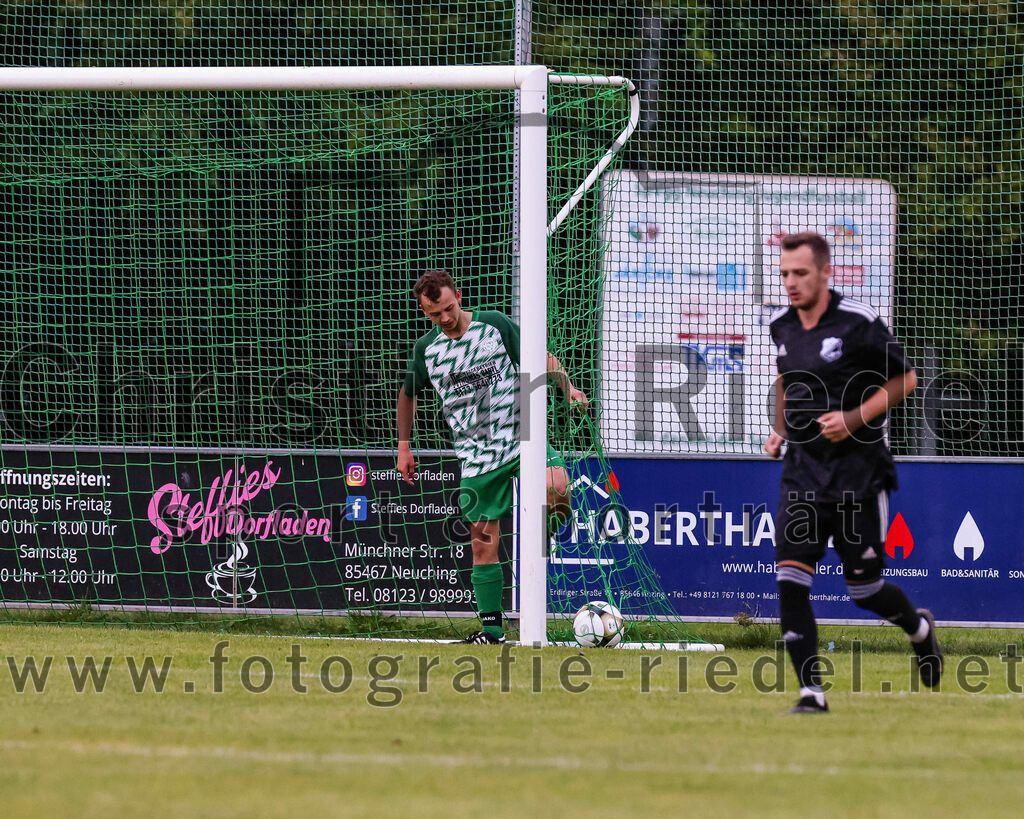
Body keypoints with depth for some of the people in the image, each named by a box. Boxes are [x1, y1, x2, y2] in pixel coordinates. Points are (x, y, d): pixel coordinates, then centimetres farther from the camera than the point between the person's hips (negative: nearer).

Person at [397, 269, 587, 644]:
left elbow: (541, 357, 5)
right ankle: (491, 626, 8)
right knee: (483, 543, 1)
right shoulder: (426, 349, 5)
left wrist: (567, 387, -11)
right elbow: (407, 394, 21)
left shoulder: (495, 325, -2)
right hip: (476, 455, 2)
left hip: (521, 437, -2)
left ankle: (547, 527, -3)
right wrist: (403, 446, 18)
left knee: (555, 485, -33)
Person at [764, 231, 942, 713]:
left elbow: (905, 379, -4)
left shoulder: (857, 324, -12)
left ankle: (919, 628, 39)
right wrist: (780, 430, 12)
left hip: (857, 472, -4)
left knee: (865, 589, 5)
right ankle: (811, 693, -9)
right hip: (802, 470, 4)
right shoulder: (782, 327, 5)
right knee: (790, 581, -12)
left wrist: (856, 418, -15)